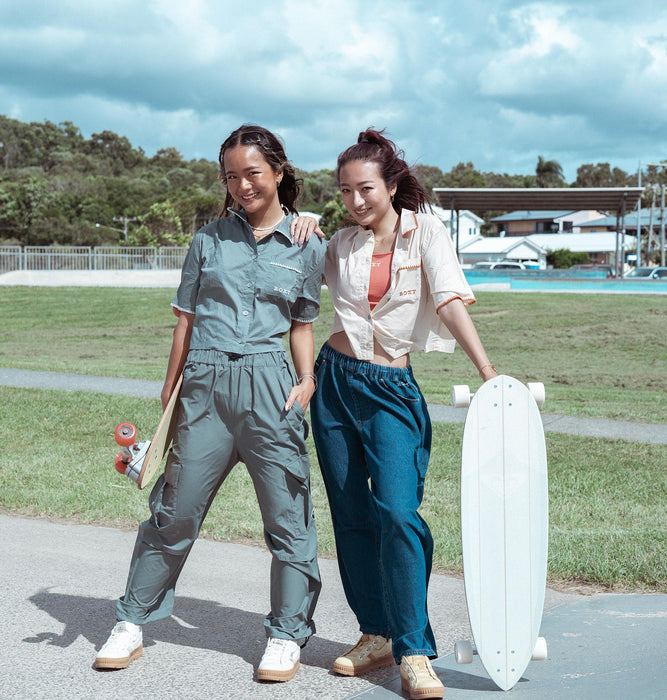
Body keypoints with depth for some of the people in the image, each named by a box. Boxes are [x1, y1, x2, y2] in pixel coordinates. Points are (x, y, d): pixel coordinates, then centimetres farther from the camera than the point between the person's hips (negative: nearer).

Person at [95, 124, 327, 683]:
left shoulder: (308, 246, 8)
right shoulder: (209, 239, 9)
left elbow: (303, 323, 14)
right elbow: (186, 317, 12)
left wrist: (308, 380, 0)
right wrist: (170, 390, 10)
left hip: (270, 384, -1)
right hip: (205, 384, 1)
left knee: (288, 514, 1)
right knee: (175, 508, 6)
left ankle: (287, 636, 16)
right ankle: (132, 624, 21)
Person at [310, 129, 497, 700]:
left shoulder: (424, 231, -3)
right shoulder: (340, 245, 6)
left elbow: (451, 303, -14)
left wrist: (489, 372, -26)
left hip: (391, 388, -4)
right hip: (335, 380, 4)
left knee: (397, 512, -16)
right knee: (352, 517, 7)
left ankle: (414, 653, -10)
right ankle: (376, 636, 19)